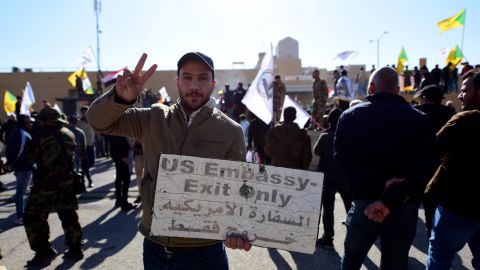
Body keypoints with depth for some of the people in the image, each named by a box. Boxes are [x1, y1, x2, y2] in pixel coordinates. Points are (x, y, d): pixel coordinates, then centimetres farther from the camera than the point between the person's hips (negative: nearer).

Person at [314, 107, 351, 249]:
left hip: (329, 177, -3)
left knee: (328, 209, 6)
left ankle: (328, 238, 9)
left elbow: (316, 151, -1)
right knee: (350, 208, 15)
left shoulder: (325, 136, -13)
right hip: (347, 177, 3)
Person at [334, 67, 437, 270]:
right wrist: (391, 200, -19)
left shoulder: (350, 116, 0)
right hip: (404, 208, 0)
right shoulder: (420, 120, -3)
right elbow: (423, 168, -15)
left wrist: (380, 182, -15)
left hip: (363, 203, 0)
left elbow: (341, 155, -11)